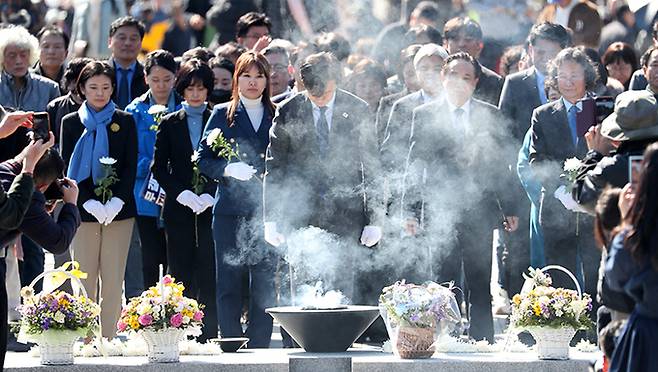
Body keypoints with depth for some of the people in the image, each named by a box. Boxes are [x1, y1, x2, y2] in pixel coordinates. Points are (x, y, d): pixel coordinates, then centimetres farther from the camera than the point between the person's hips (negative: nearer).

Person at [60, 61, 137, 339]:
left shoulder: (125, 122, 9)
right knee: (85, 278, -3)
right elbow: (67, 169, 3)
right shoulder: (71, 123, 9)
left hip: (119, 209, 0)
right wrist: (90, 203, -11)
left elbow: (131, 167, 4)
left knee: (113, 279, -3)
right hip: (83, 210, 0)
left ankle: (108, 340, -1)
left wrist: (117, 202, -11)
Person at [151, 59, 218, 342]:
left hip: (211, 208, -1)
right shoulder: (170, 124, 11)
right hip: (178, 208, 1)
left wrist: (209, 196, -9)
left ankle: (208, 333, -3)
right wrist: (183, 194, -6)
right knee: (180, 271, -1)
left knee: (209, 272, -6)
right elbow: (159, 167, 7)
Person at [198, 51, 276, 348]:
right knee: (229, 283, -4)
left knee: (265, 284, -1)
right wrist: (228, 169, -13)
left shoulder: (277, 117, 14)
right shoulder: (223, 114, 9)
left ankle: (259, 346, 4)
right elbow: (203, 159, 4)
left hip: (267, 211, 1)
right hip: (230, 211, -1)